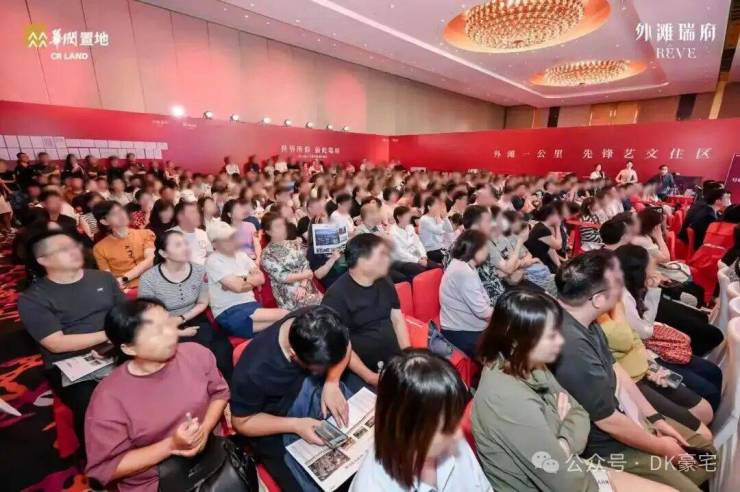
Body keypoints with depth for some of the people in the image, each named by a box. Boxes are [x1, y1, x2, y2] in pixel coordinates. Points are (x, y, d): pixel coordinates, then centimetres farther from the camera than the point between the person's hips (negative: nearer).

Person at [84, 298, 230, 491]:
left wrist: (205, 428, -13)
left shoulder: (196, 353, -11)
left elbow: (219, 392, 2)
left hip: (206, 454, 3)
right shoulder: (110, 398, -19)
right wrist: (171, 446, -20)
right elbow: (104, 468, -11)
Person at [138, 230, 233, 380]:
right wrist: (180, 333, -12)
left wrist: (182, 318, -10)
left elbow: (202, 303, 6)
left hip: (195, 321, 3)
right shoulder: (148, 279, -14)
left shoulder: (199, 270, -6)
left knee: (223, 349, -22)